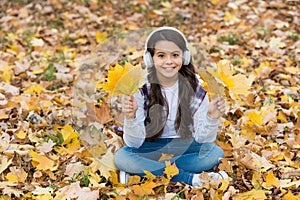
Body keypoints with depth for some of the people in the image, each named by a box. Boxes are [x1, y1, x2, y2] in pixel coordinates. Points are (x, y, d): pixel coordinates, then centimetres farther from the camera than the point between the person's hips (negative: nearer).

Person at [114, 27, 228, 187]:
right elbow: (135, 143, -16)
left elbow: (202, 138, -9)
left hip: (185, 146, 1)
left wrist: (212, 118, -29)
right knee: (121, 157, -28)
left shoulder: (196, 86, -10)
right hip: (152, 147, -1)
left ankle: (142, 170, -19)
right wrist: (131, 118, -35)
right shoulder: (141, 88, -14)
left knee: (215, 153, -26)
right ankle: (190, 178, -24)